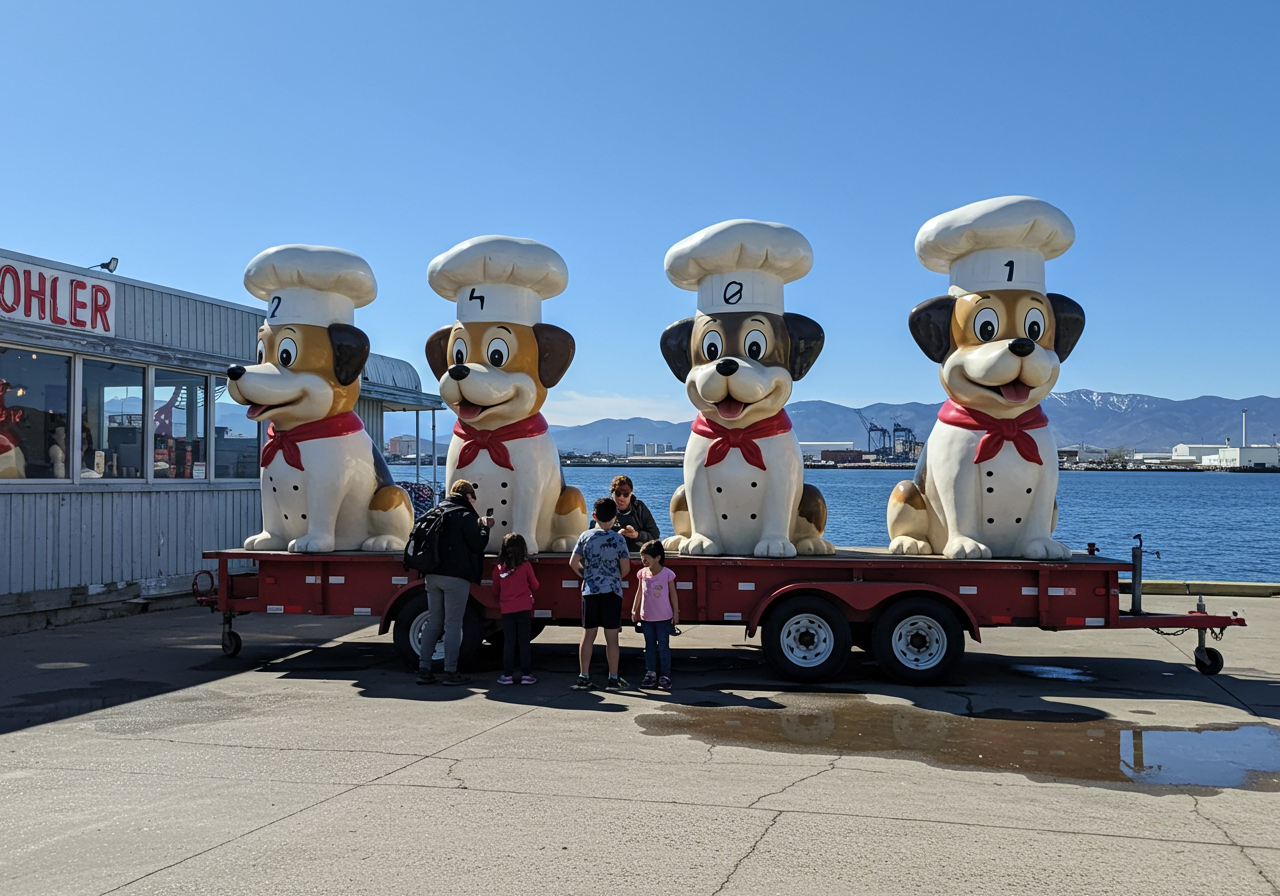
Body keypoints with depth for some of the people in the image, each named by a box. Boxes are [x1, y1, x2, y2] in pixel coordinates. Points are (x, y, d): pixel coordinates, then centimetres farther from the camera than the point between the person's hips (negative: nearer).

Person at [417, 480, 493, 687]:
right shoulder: (466, 515, -6)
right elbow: (477, 545, -7)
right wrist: (485, 528, 6)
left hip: (432, 576, 6)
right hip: (455, 576, -6)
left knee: (433, 622, 12)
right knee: (453, 624, -3)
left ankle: (424, 669, 9)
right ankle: (450, 673, -3)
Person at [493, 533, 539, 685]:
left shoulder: (499, 568, 0)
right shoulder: (526, 565, -6)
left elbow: (495, 591, 9)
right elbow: (534, 586, 4)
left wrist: (499, 602, 28)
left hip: (506, 610, 1)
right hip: (524, 608, -1)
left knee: (508, 643, 6)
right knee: (524, 642, 4)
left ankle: (508, 675, 7)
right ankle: (526, 674, 6)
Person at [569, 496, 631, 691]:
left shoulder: (585, 536, 1)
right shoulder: (618, 539, -6)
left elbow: (573, 563, 1)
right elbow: (625, 568, -5)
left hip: (590, 591, 2)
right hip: (612, 591, -2)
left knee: (588, 635, 8)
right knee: (611, 637, 2)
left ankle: (584, 677, 9)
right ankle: (613, 679, 6)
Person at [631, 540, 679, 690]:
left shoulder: (667, 574, -9)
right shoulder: (642, 573, 0)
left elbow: (673, 594, -1)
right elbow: (639, 593, 11)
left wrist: (676, 613, -1)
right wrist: (634, 611, 12)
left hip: (663, 617, -3)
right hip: (646, 617, 4)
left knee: (663, 647, 2)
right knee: (650, 646, 11)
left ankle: (665, 676, 8)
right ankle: (650, 674, 19)